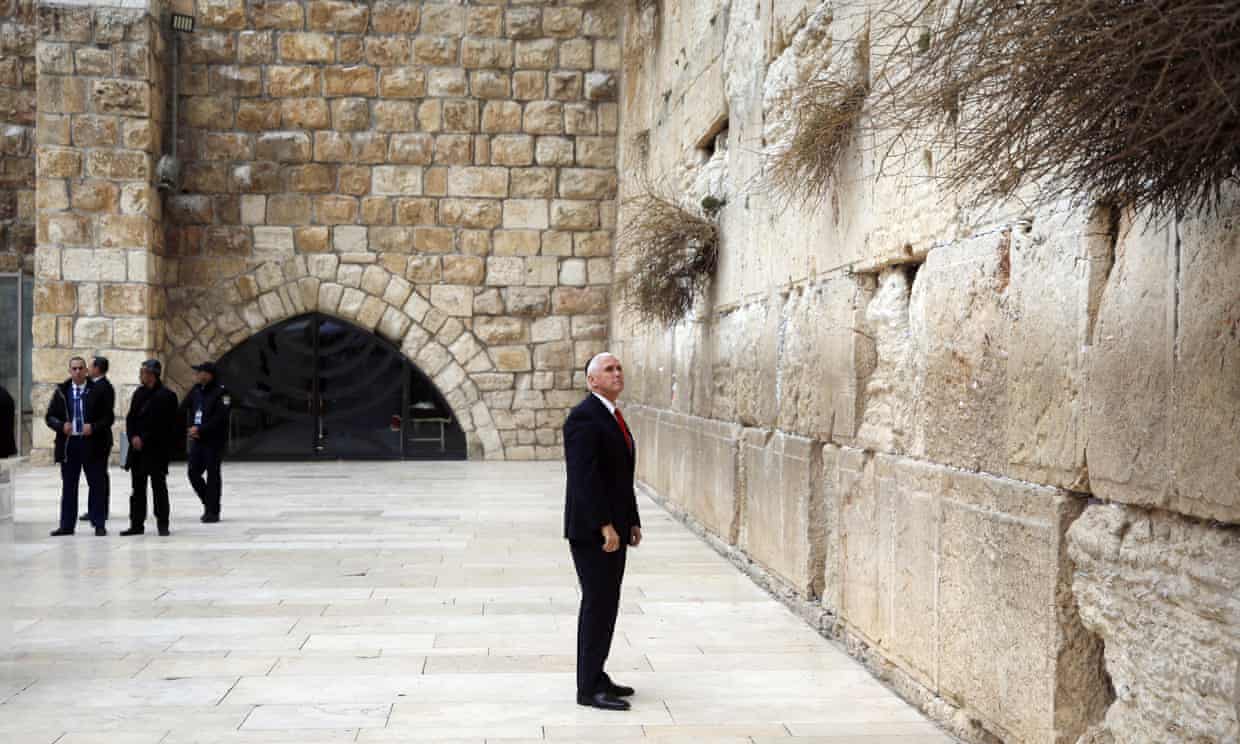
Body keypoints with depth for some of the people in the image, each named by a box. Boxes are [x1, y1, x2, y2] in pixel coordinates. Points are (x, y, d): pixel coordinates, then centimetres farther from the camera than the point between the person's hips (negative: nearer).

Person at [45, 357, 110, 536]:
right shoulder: (61, 391, 6)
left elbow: (108, 417, 0)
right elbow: (49, 417, 8)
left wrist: (93, 427, -17)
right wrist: (61, 426, -11)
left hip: (92, 444, -2)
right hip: (68, 443, 2)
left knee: (96, 485, 2)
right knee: (68, 486, 8)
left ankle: (99, 524, 8)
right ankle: (66, 525, 14)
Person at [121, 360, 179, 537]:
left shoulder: (166, 396, -9)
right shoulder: (138, 393, 12)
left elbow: (163, 424, -13)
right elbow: (130, 418, 10)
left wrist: (144, 440, -14)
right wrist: (133, 437, -6)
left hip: (156, 449, -6)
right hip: (137, 449, 6)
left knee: (159, 487, -1)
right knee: (137, 488, 9)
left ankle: (162, 524, 5)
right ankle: (137, 524, 14)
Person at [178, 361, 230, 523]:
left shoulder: (220, 392, -12)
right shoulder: (196, 391, 8)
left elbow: (220, 418, -19)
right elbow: (183, 410, 5)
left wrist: (201, 429, -20)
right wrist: (190, 427, -11)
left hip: (214, 440, -6)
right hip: (197, 439, 7)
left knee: (213, 475, -1)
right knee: (193, 473, 6)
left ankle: (213, 511, 6)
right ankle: (208, 504, 24)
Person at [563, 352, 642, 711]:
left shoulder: (614, 417, 16)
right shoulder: (583, 417, -14)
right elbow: (584, 477, -21)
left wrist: (632, 521, 14)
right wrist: (604, 526, -24)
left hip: (613, 530, 9)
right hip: (591, 531, -9)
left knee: (606, 604, 13)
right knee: (598, 604, -6)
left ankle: (596, 677, 21)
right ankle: (589, 688, 0)